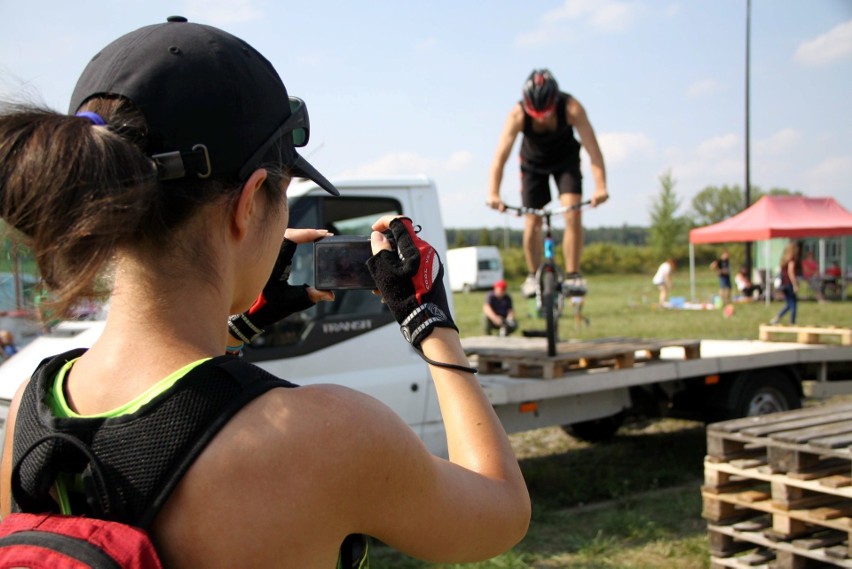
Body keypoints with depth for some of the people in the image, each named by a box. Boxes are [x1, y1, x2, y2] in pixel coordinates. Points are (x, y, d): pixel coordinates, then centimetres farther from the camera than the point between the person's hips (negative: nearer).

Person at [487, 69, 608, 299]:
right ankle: (533, 276, 14)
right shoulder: (517, 115, -33)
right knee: (532, 222, -6)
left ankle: (573, 275, -7)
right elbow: (500, 156, -39)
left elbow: (593, 149, -40)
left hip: (566, 161, 0)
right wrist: (493, 194, -54)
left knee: (573, 213, -18)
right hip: (533, 163, 1)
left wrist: (600, 187, -54)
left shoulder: (572, 109, -35)